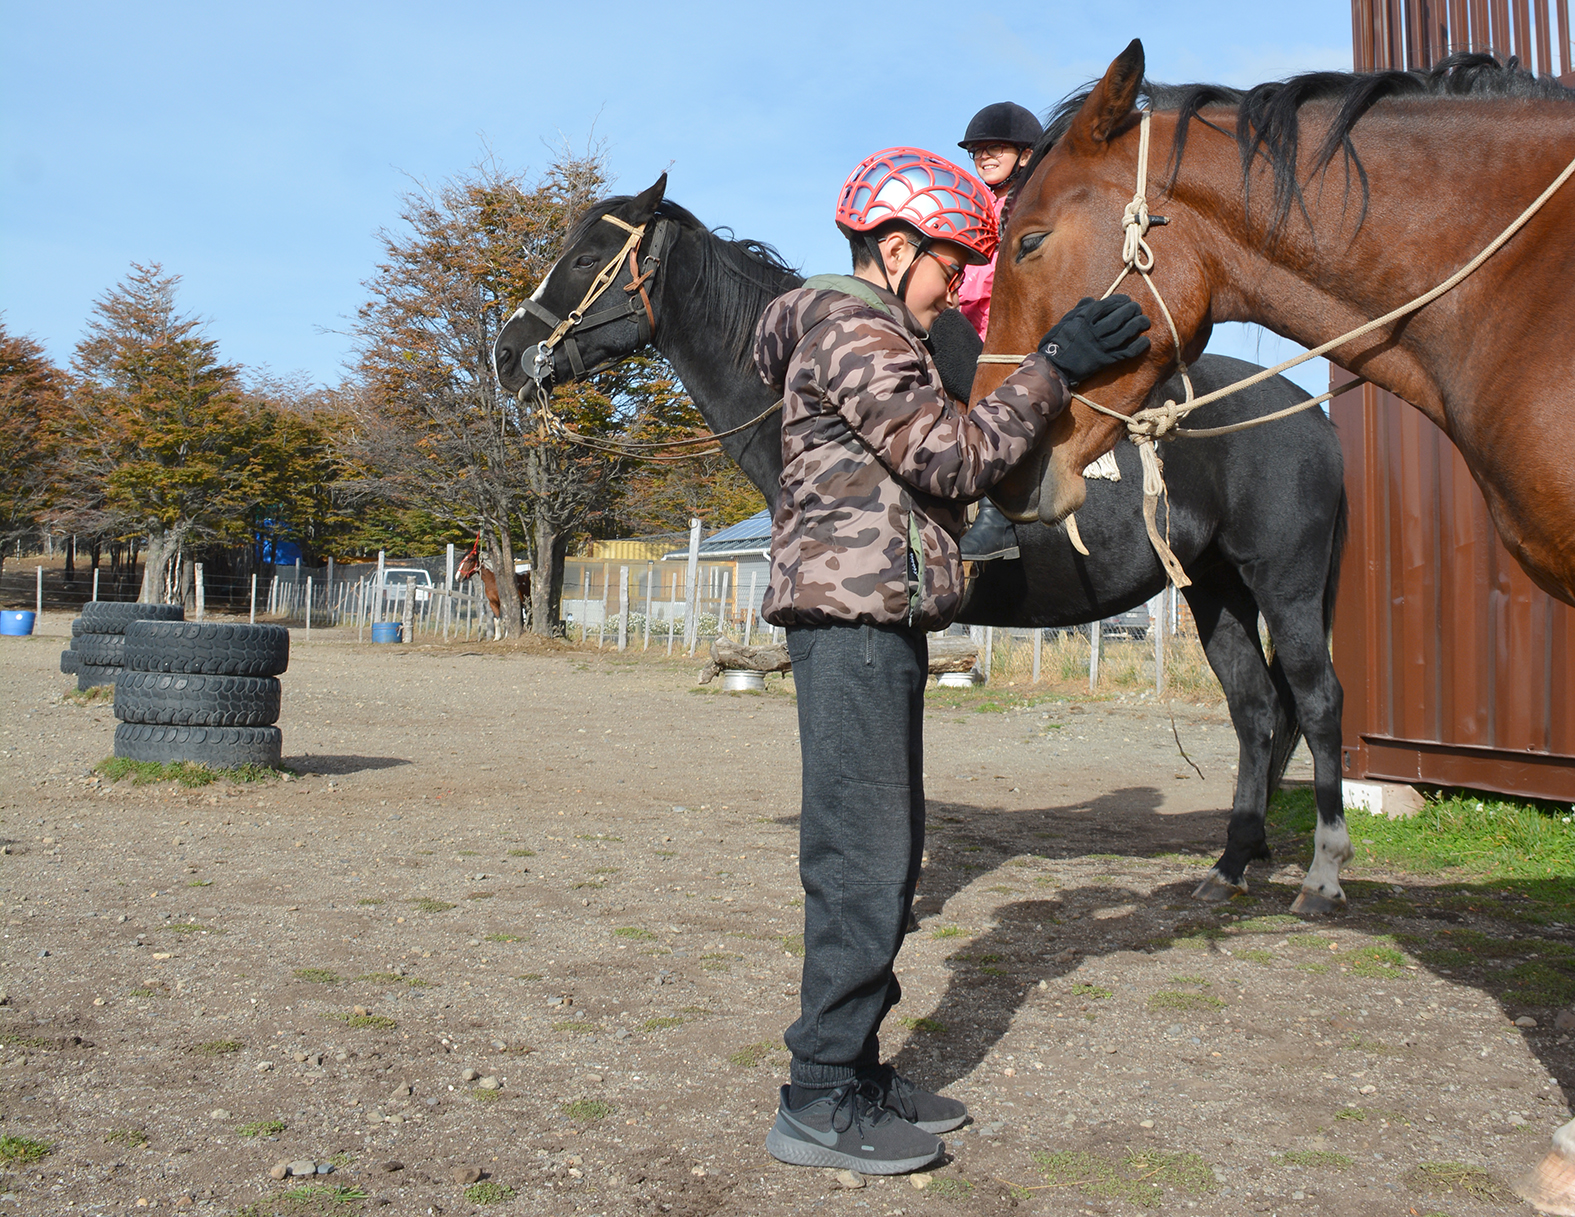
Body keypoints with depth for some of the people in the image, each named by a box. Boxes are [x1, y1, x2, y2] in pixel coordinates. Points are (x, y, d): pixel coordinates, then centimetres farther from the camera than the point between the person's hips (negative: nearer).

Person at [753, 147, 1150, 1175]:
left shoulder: (878, 337, 26)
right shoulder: (847, 327, -8)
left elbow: (942, 465, 22)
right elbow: (955, 455, -16)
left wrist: (1061, 378, 17)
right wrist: (1053, 368, -11)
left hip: (878, 622, 11)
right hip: (853, 618, -11)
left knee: (887, 857, 12)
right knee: (862, 859, -8)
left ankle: (855, 1069, 20)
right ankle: (818, 1104, -1)